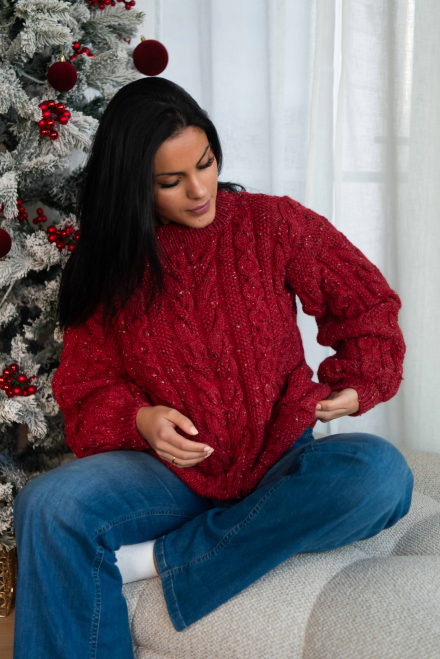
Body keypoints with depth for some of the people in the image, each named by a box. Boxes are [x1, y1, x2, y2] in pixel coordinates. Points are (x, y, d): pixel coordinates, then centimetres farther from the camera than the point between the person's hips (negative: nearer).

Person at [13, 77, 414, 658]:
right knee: (46, 505, -29)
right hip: (170, 472, 0)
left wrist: (356, 382, -6)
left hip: (279, 463, 1)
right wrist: (138, 419, -17)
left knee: (380, 471, -33)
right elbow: (85, 388, 4)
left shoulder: (274, 223, 0)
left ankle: (158, 561, -23)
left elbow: (365, 301, 10)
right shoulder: (108, 267, 4)